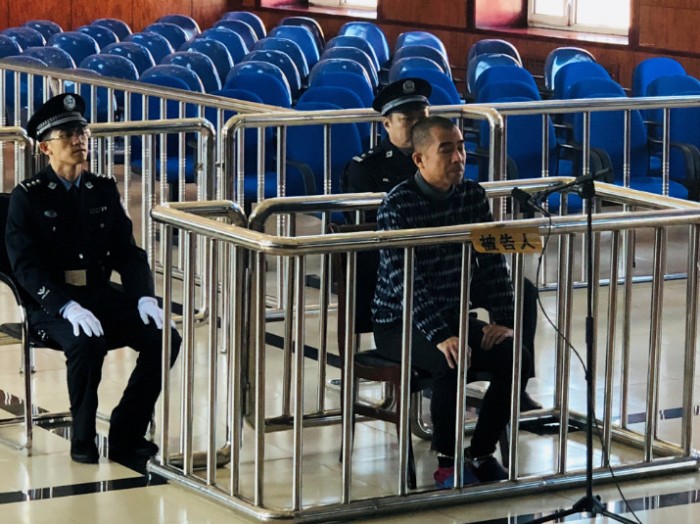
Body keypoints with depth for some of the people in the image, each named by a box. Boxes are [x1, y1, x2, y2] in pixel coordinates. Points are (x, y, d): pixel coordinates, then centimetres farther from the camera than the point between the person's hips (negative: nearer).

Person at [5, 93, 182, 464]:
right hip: (50, 304, -5)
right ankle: (83, 439, -15)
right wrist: (68, 308, -28)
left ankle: (126, 434, -6)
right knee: (87, 344, -36)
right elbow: (26, 267, -13)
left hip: (102, 295, 5)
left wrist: (145, 297, -12)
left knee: (164, 337, -18)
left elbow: (127, 252, 8)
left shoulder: (104, 191, 11)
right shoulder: (27, 197, -4)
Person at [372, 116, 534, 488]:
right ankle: (447, 464, -16)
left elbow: (493, 262, 5)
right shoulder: (397, 205, -16)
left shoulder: (473, 196, 2)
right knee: (452, 363, -34)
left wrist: (503, 319, -9)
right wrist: (439, 337, -34)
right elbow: (406, 281, -25)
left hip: (454, 316, 6)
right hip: (399, 323, -6)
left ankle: (481, 454, -2)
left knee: (517, 357, -17)